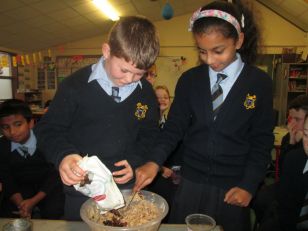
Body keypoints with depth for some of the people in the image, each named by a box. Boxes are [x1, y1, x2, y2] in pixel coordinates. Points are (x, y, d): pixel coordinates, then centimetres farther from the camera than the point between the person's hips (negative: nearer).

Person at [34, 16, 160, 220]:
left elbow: (150, 134, 7)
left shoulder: (146, 92, -3)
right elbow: (49, 128, -6)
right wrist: (63, 155, -25)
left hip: (128, 189, 3)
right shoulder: (76, 85, -13)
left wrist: (136, 161, -8)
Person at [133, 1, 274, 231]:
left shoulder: (260, 82, -6)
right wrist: (155, 162, -16)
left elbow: (262, 140, -3)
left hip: (233, 187, -1)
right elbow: (175, 126, -2)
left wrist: (249, 185, -7)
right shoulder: (189, 80, -3)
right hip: (191, 182, 2)